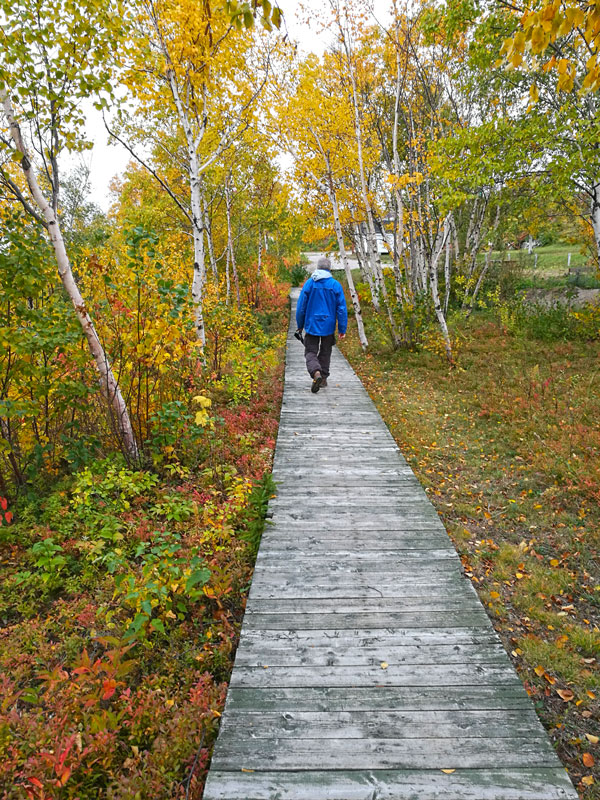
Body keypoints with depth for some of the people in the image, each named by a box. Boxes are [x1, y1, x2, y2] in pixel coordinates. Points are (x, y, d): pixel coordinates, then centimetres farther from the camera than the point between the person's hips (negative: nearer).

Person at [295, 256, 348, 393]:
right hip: (328, 326, 2)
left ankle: (316, 373, -22)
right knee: (325, 353, 16)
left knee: (310, 352, 3)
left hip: (312, 325, -1)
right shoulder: (336, 285, -3)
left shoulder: (309, 283, -4)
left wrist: (300, 325, 10)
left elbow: (301, 307, -1)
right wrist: (342, 329, 1)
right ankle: (323, 378, 22)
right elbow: (342, 309, -4)